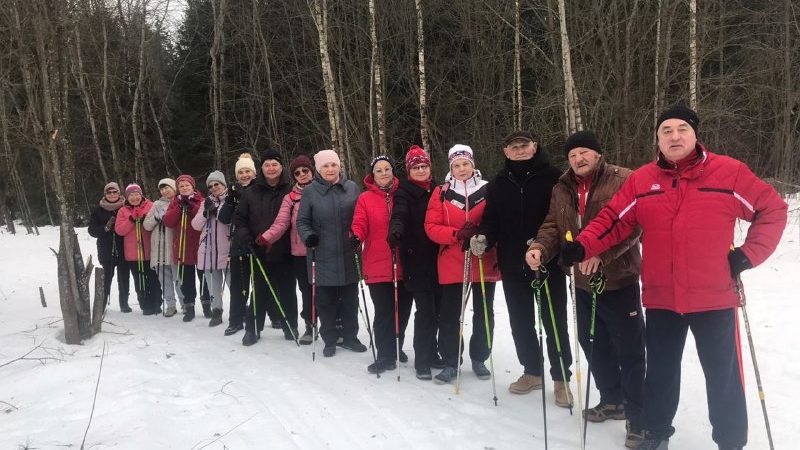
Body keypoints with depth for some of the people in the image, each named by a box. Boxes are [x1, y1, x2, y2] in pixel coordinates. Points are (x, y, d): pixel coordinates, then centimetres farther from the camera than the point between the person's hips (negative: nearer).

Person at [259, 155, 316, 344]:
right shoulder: (290, 198, 6)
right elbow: (281, 223, -3)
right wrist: (265, 238, -19)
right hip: (300, 252, 2)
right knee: (307, 291, 8)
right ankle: (310, 325, 23)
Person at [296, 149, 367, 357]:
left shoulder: (352, 188, 4)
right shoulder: (310, 191, -2)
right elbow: (302, 221, 2)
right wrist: (308, 236, -16)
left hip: (348, 256, 2)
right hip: (322, 257, -2)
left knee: (350, 299, 12)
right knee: (326, 301, 5)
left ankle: (350, 336, 28)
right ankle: (330, 339, 21)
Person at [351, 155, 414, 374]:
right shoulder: (365, 199, 2)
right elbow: (360, 225, -6)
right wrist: (356, 237, -25)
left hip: (403, 264, 2)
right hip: (377, 265, -2)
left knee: (402, 310, 13)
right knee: (383, 312, -1)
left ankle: (396, 347, 33)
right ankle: (386, 356, 11)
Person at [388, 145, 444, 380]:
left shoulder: (437, 190, 13)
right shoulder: (404, 193, -2)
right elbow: (399, 215, -21)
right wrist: (395, 232, -41)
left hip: (438, 260, 5)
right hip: (417, 262, -5)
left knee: (436, 309, 12)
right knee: (425, 310, -5)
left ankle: (431, 352, 29)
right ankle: (422, 361, 7)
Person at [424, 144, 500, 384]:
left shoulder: (488, 190, 0)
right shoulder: (441, 192, 1)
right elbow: (431, 227, -3)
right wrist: (456, 234, -19)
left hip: (484, 262, 1)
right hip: (451, 263, 0)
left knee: (484, 314, 11)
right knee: (449, 315, 5)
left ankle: (479, 359, 28)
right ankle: (450, 362, 18)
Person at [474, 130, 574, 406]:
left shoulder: (552, 176, -5)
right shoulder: (499, 183, 9)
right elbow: (492, 219, 11)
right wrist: (484, 238, -10)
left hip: (548, 262, -4)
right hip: (512, 264, 5)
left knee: (554, 322, 3)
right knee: (520, 321, 13)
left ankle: (561, 378, 16)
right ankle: (532, 371, 30)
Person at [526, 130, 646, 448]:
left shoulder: (623, 181, -10)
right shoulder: (562, 190, 10)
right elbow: (553, 226, 8)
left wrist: (600, 254, -32)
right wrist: (540, 247, -14)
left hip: (618, 280, -6)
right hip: (582, 282, 7)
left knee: (629, 350, -3)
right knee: (594, 344, 17)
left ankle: (638, 416, 9)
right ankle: (612, 400, 36)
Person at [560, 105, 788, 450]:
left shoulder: (729, 172, -5)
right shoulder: (641, 180, 1)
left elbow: (772, 209, 2)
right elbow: (613, 221, 0)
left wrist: (748, 254, -6)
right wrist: (582, 247, -15)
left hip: (714, 298, -2)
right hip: (661, 299, 2)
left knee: (722, 374, 11)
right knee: (660, 370, 16)